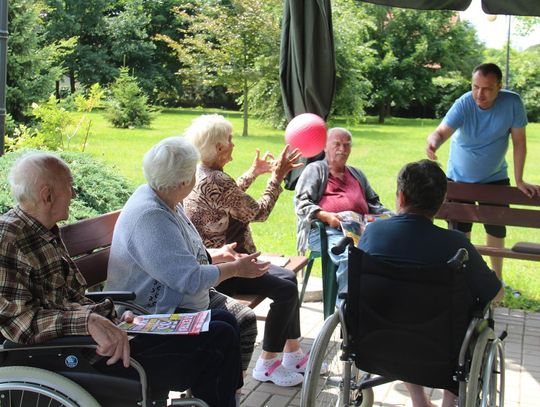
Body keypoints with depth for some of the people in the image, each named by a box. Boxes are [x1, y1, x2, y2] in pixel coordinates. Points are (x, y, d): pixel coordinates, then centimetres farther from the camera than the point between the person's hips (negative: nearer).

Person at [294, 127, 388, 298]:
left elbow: (374, 204, 35)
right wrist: (326, 216, -14)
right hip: (325, 230, -4)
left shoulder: (357, 174, 35)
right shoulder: (315, 169, 17)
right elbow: (301, 203, 4)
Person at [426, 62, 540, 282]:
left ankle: (497, 276, 32)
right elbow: (442, 131, -40)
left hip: (495, 177, 1)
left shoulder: (512, 102, -22)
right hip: (460, 177, -1)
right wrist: (433, 141, -64)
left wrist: (519, 181, -12)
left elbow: (519, 142, -14)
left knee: (496, 229, 12)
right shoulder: (464, 104, -26)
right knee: (460, 231, 5)